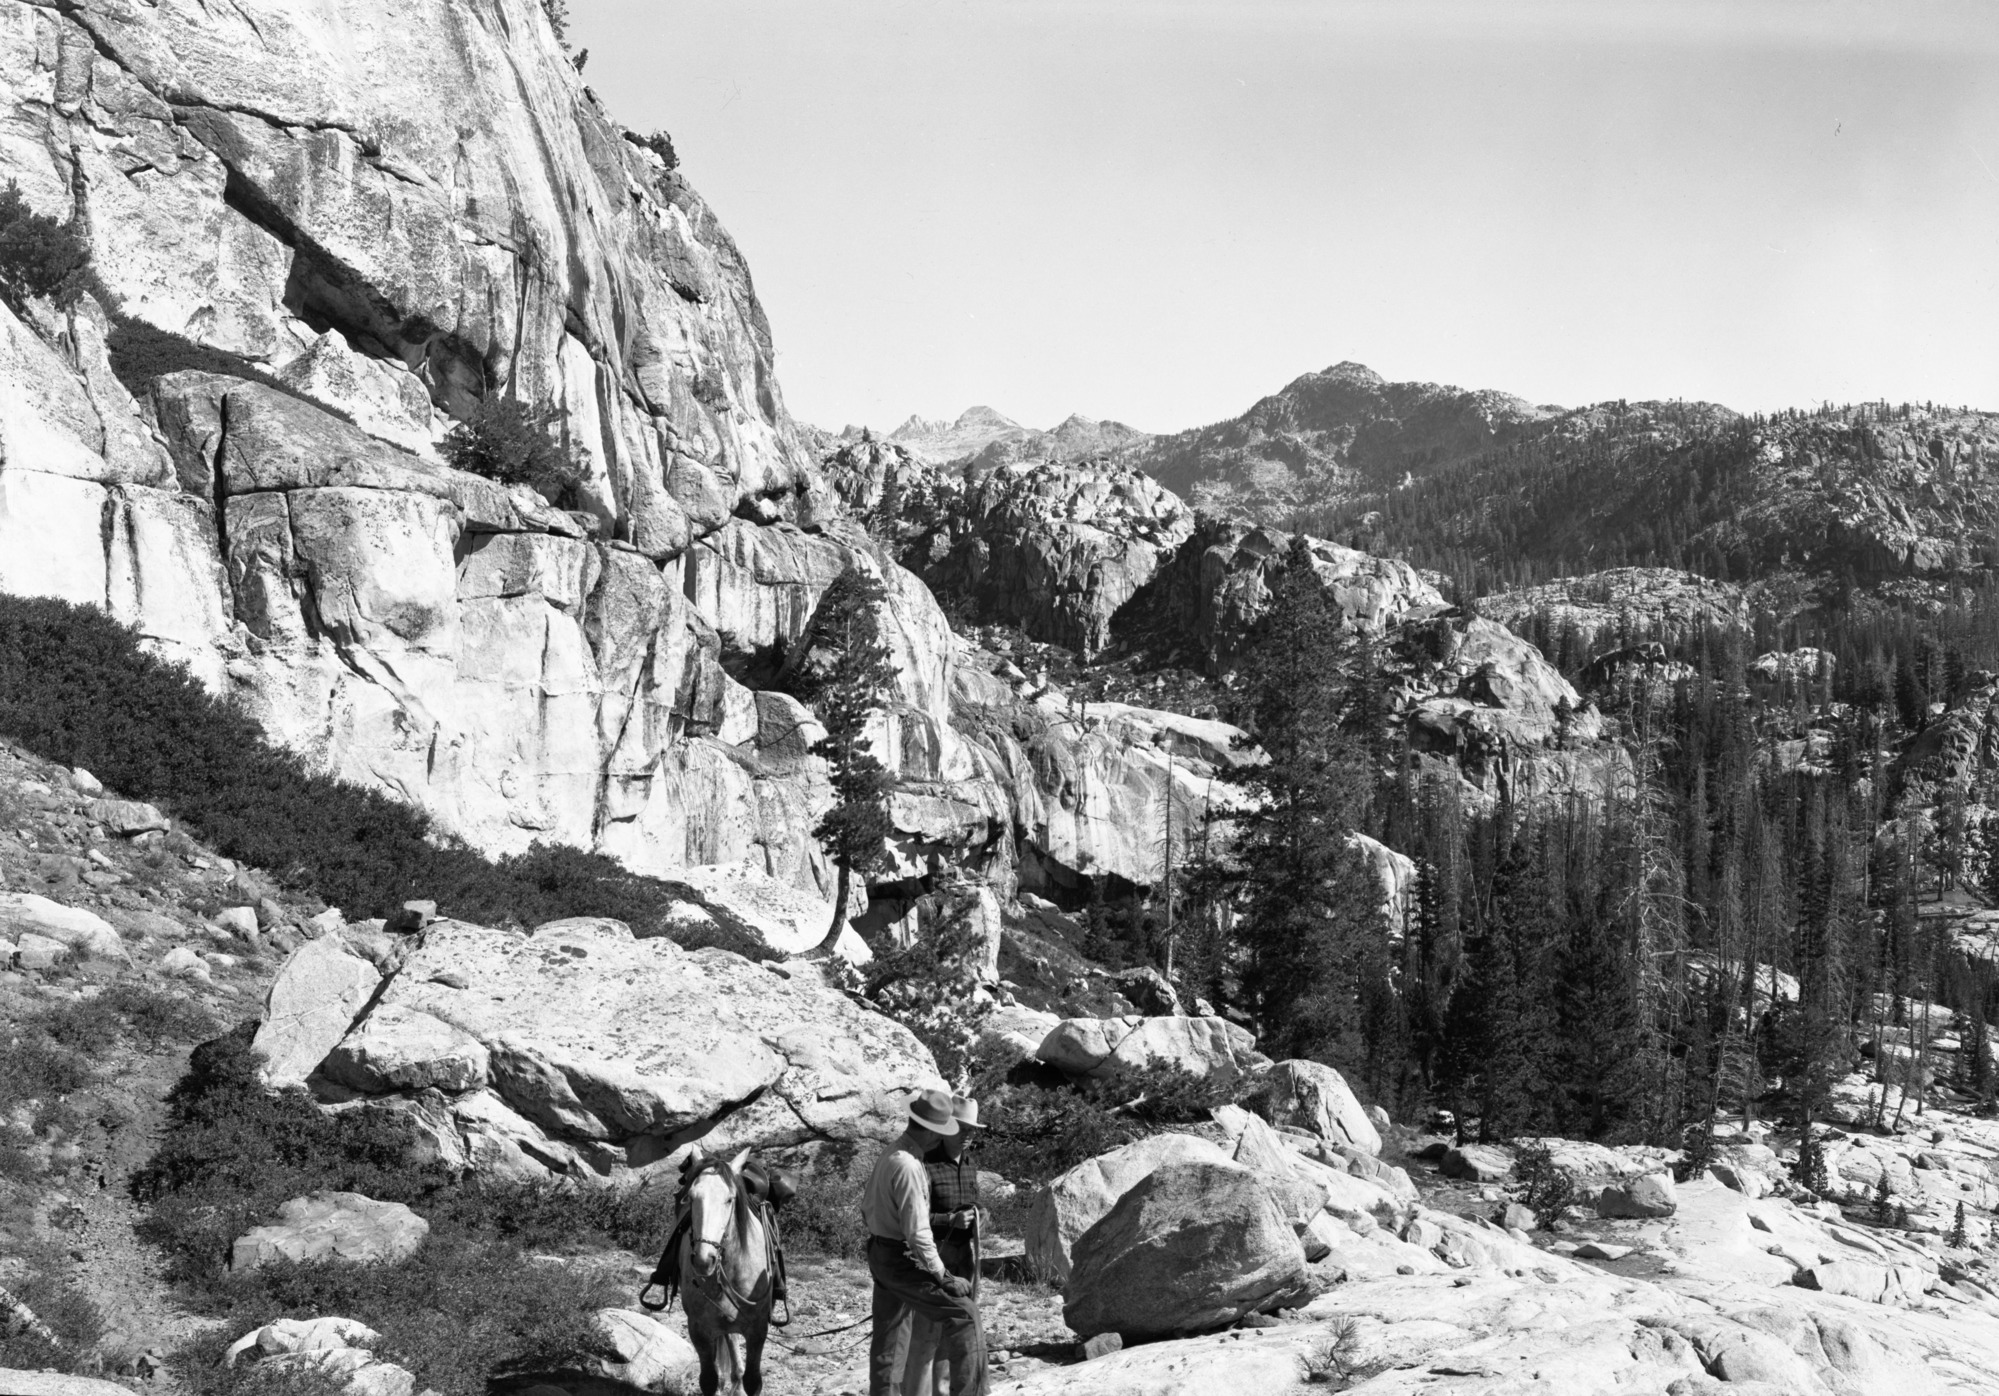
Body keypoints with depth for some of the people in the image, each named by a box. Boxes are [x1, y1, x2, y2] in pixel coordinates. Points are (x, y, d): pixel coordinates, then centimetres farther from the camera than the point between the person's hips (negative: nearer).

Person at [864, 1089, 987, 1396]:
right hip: (903, 1259, -10)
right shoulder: (908, 1166, -24)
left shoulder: (888, 1155, 6)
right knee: (962, 1312, -8)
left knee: (889, 1335, 16)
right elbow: (918, 1231, -25)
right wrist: (942, 1277, -19)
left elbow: (866, 1208, 18)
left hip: (879, 1254, 10)